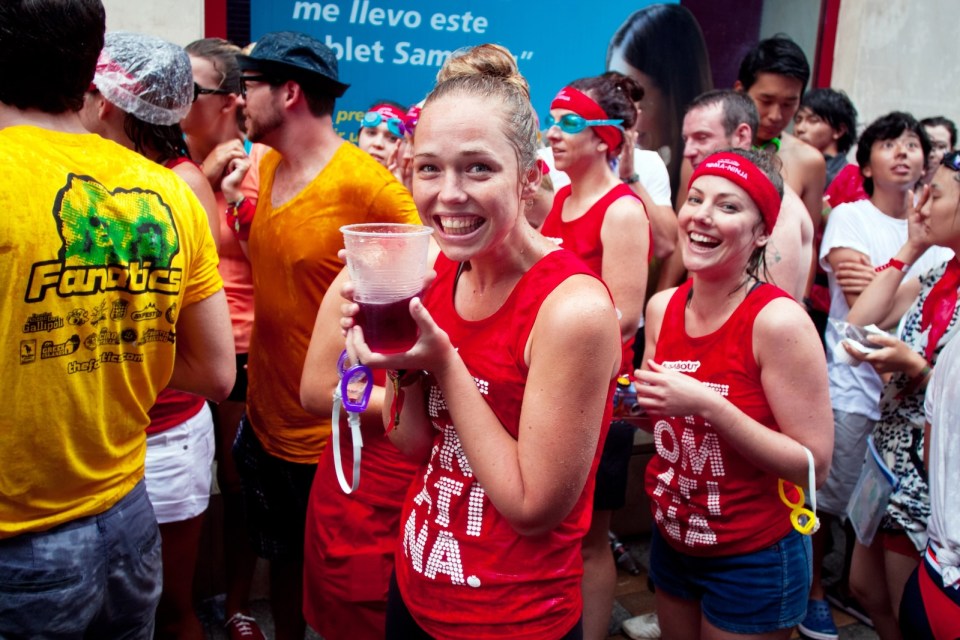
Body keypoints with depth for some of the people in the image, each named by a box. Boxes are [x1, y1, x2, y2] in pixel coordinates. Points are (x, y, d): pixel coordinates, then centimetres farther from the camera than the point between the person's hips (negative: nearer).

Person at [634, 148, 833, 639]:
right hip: (671, 541, 6)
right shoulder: (661, 307, -4)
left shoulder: (778, 321, -22)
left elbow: (814, 465, -20)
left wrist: (708, 405, -29)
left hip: (753, 560, -5)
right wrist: (634, 402, -11)